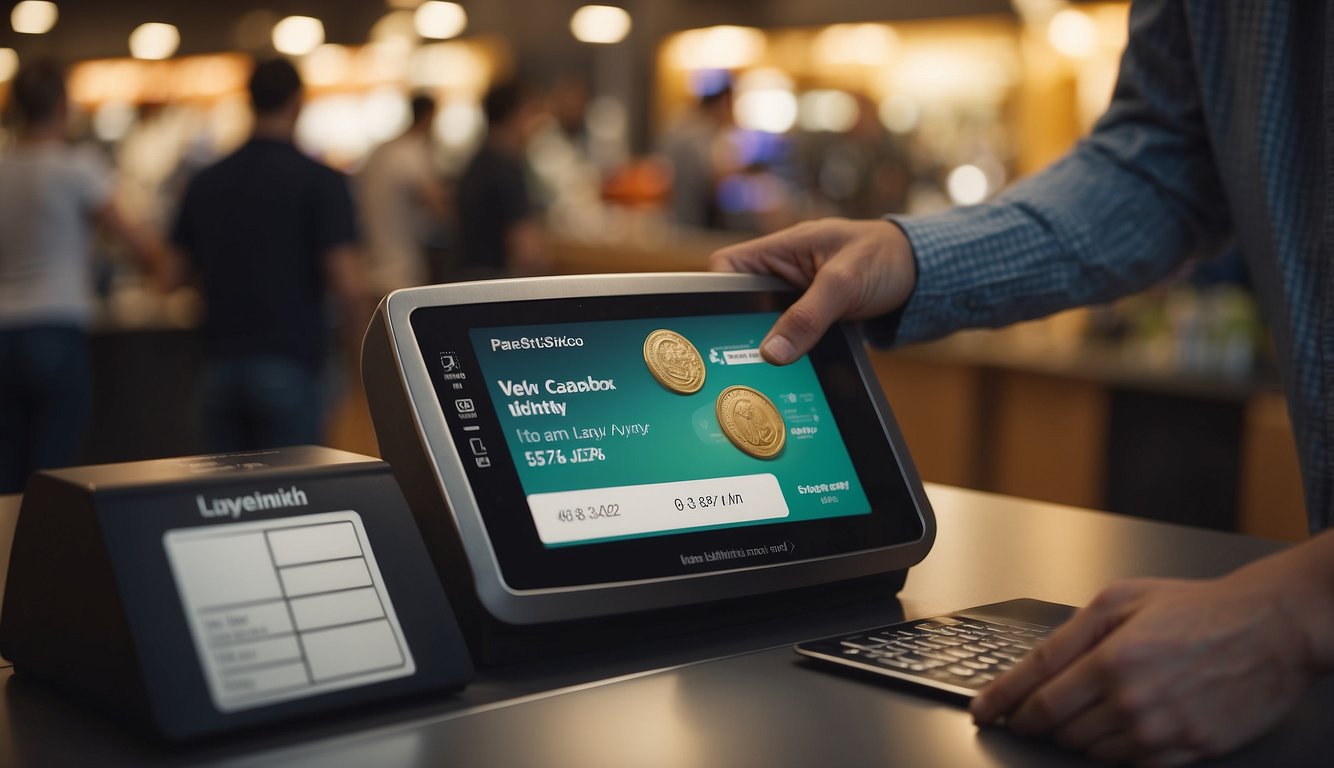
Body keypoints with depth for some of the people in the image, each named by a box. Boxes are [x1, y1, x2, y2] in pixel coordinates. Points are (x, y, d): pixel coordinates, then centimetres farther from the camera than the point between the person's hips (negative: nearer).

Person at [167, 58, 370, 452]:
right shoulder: (320, 181, -7)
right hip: (288, 367, -5)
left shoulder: (205, 182, 8)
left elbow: (173, 275, 12)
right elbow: (349, 286, -14)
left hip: (220, 364, 5)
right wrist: (359, 351, 1)